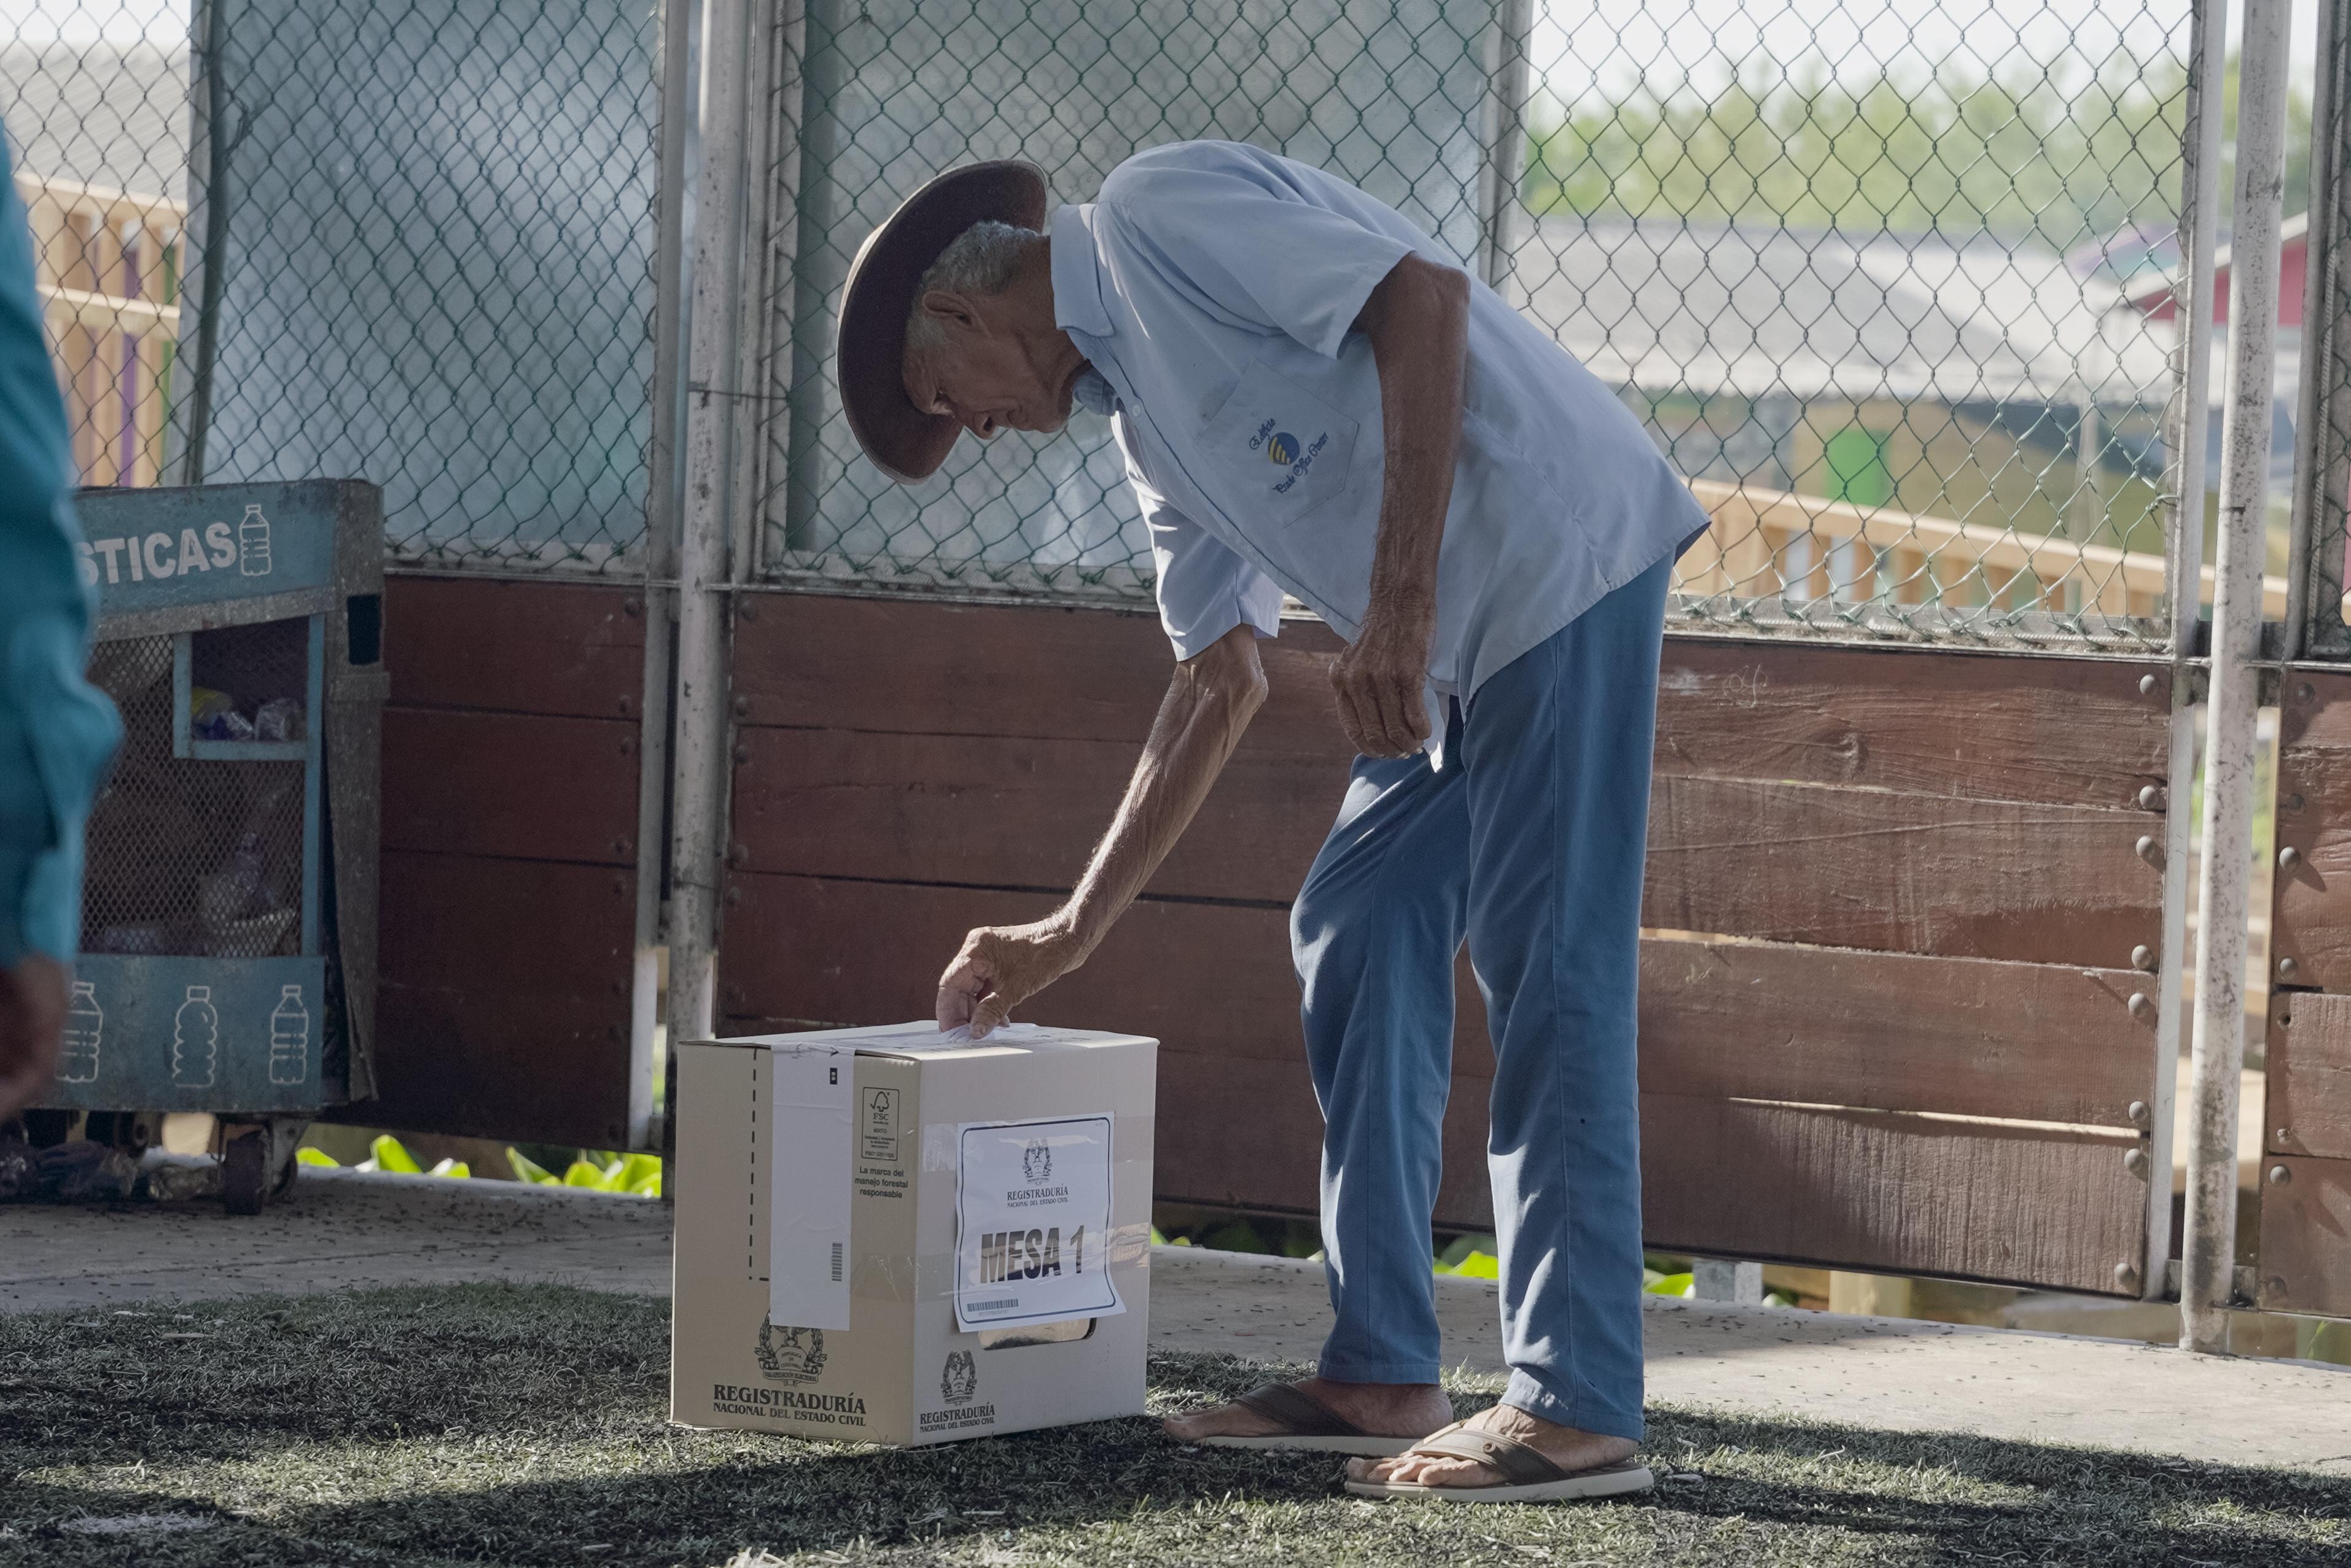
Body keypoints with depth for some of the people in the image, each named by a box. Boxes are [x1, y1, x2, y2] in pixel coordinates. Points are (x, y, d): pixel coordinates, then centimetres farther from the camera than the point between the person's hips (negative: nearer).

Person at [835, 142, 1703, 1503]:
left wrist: (1398, 601, -23)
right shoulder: (1140, 415, 21)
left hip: (1561, 548, -10)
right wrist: (1075, 930, 26)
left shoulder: (1160, 215, -7)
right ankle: (1380, 1375, 14)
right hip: (1462, 639, 10)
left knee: (1544, 970, -11)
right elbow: (1222, 679, 25)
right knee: (1359, 939, 10)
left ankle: (1579, 1409, -11)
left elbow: (1421, 297, -19)